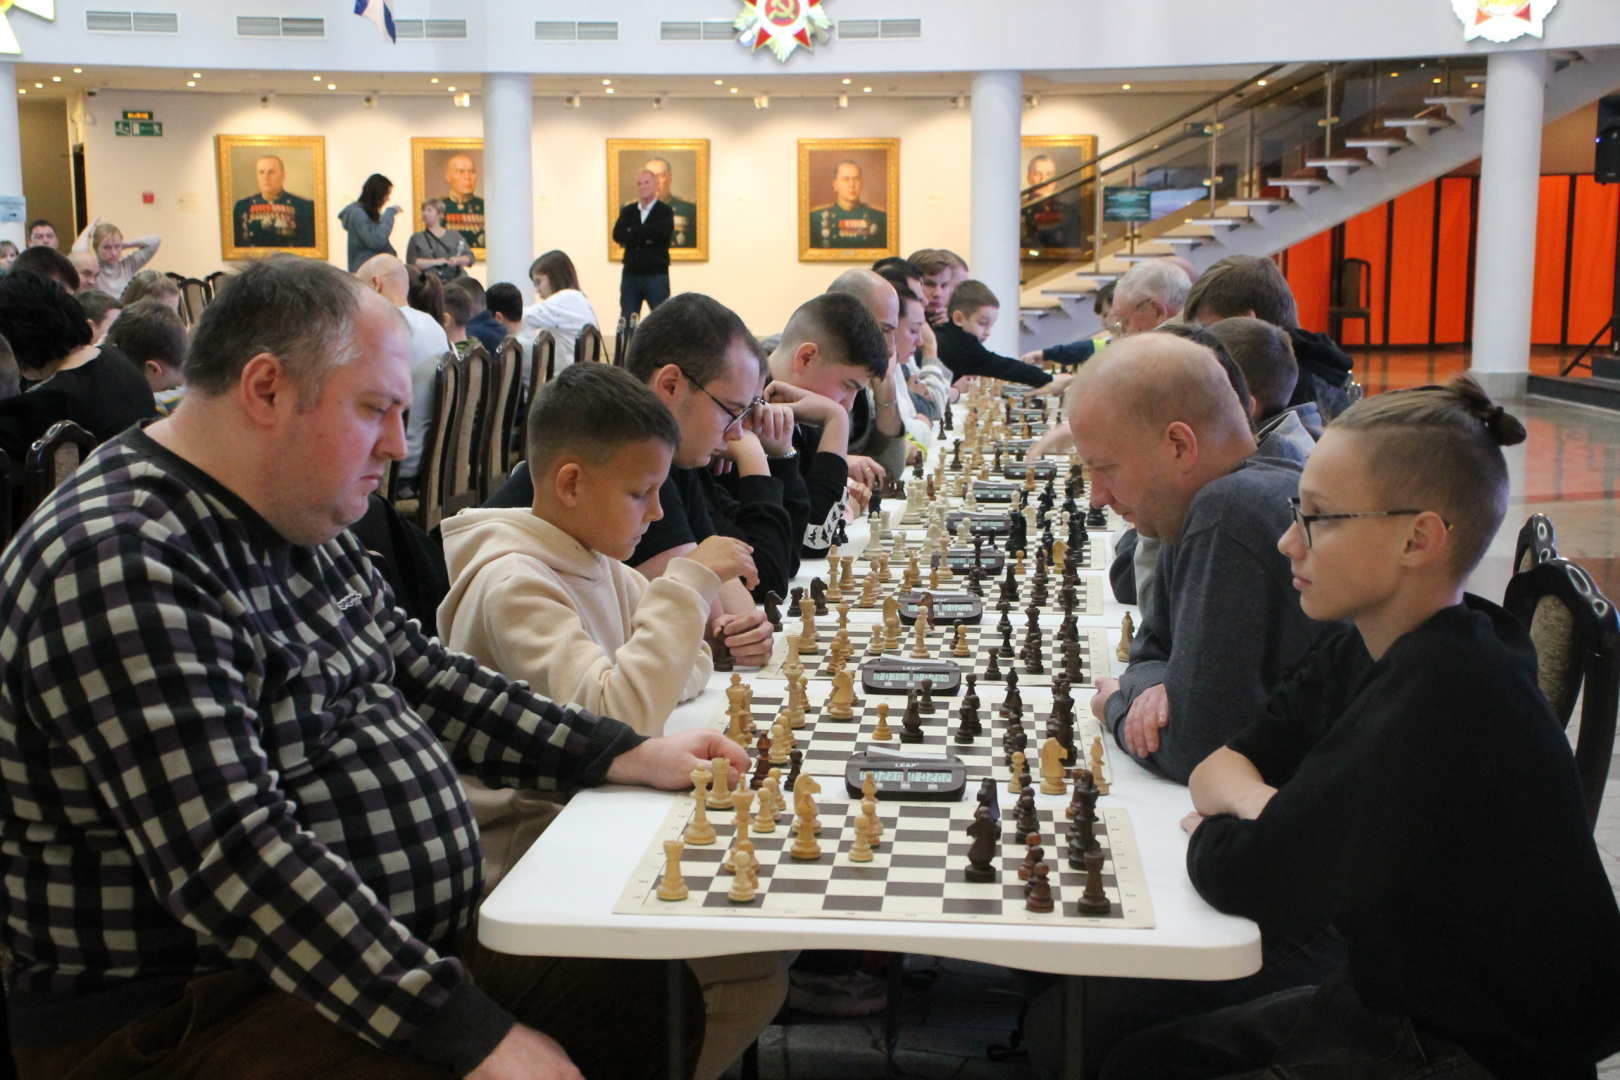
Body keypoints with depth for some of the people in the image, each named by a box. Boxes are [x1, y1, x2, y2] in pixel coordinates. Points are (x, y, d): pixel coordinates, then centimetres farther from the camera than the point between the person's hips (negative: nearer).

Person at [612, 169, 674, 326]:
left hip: (656, 276, -4)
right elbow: (617, 235, -3)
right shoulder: (628, 211, 12)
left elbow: (662, 232, -19)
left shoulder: (665, 211, 1)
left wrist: (633, 232, -8)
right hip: (630, 275, 4)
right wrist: (645, 237, -14)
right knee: (626, 323, 5)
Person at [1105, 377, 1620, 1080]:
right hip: (1394, 999, 8)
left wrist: (1210, 835, -4)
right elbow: (1219, 764, 3)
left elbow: (1244, 878, -26)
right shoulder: (1367, 651, -1)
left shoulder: (1443, 702, -29)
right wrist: (1266, 809, -18)